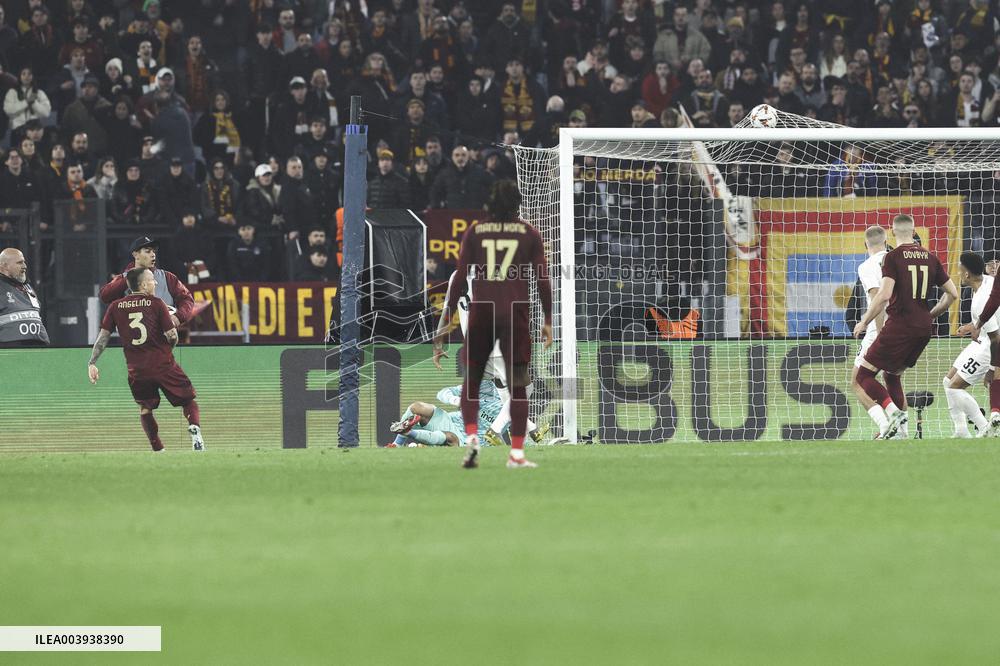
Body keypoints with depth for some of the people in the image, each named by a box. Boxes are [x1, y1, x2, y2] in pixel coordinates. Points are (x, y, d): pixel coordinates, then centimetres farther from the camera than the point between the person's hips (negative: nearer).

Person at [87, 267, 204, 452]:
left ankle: (158, 450, 10)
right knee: (189, 401, 10)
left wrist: (92, 363, 6)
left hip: (137, 370, 2)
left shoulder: (115, 307, 4)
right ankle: (194, 428, -18)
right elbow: (172, 336, -8)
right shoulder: (156, 304, -4)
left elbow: (103, 336, 3)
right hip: (164, 366, -2)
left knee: (145, 409, 20)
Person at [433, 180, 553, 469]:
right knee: (518, 385, 5)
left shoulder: (475, 232, 7)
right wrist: (548, 321, 11)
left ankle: (471, 437, -9)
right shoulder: (529, 234, 5)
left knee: (471, 381, 13)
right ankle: (516, 453, 1)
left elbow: (460, 279, 2)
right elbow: (542, 280, 3)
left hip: (481, 311, 1)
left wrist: (446, 320, 4)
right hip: (516, 313, -1)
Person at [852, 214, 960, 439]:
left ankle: (892, 412, -22)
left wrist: (864, 322, -7)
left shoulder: (893, 257, -8)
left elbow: (884, 295, -19)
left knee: (863, 376, -1)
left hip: (899, 325, -6)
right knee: (892, 374, 22)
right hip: (924, 328, 6)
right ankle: (900, 428, 13)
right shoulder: (929, 258, 9)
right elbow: (953, 293, 12)